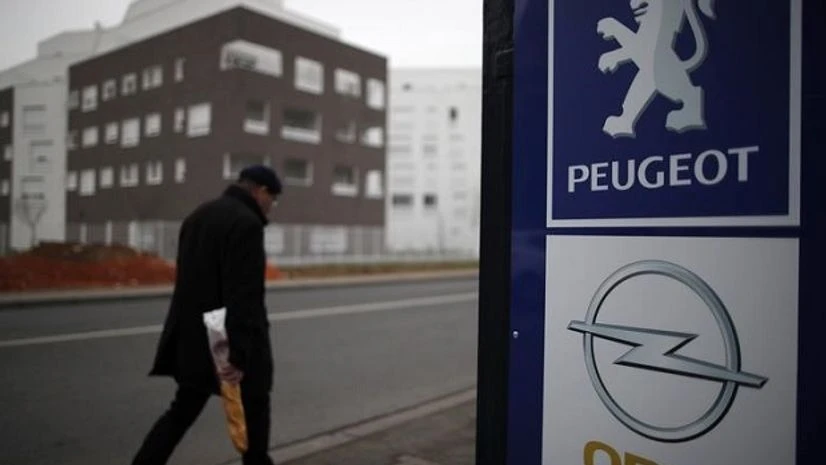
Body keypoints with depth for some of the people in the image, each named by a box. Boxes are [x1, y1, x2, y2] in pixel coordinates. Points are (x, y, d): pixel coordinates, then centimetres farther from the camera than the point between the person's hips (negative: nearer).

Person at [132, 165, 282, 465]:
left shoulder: (198, 215, 12)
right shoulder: (246, 222, -18)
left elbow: (187, 280, 16)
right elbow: (244, 295, -25)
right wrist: (240, 354, -24)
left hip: (193, 336, 8)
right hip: (230, 339, -8)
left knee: (183, 410, 16)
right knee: (254, 409, 12)